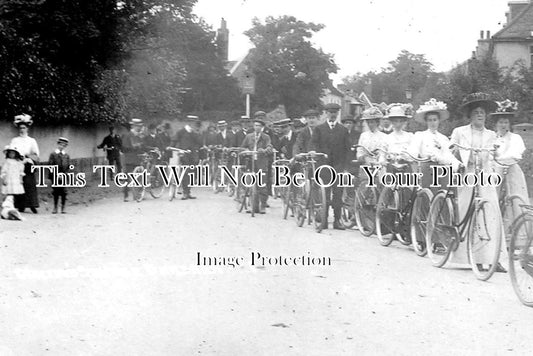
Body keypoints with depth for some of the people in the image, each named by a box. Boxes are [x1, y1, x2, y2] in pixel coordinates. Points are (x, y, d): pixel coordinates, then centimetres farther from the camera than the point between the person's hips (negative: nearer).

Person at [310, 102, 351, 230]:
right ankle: (324, 220, 2)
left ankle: (337, 220, -2)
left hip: (338, 164, 1)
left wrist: (343, 163, 1)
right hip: (324, 164, -1)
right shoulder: (319, 129, 12)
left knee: (338, 192, -5)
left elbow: (347, 148, 12)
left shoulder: (343, 130, 14)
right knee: (324, 193, -2)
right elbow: (313, 144, 5)